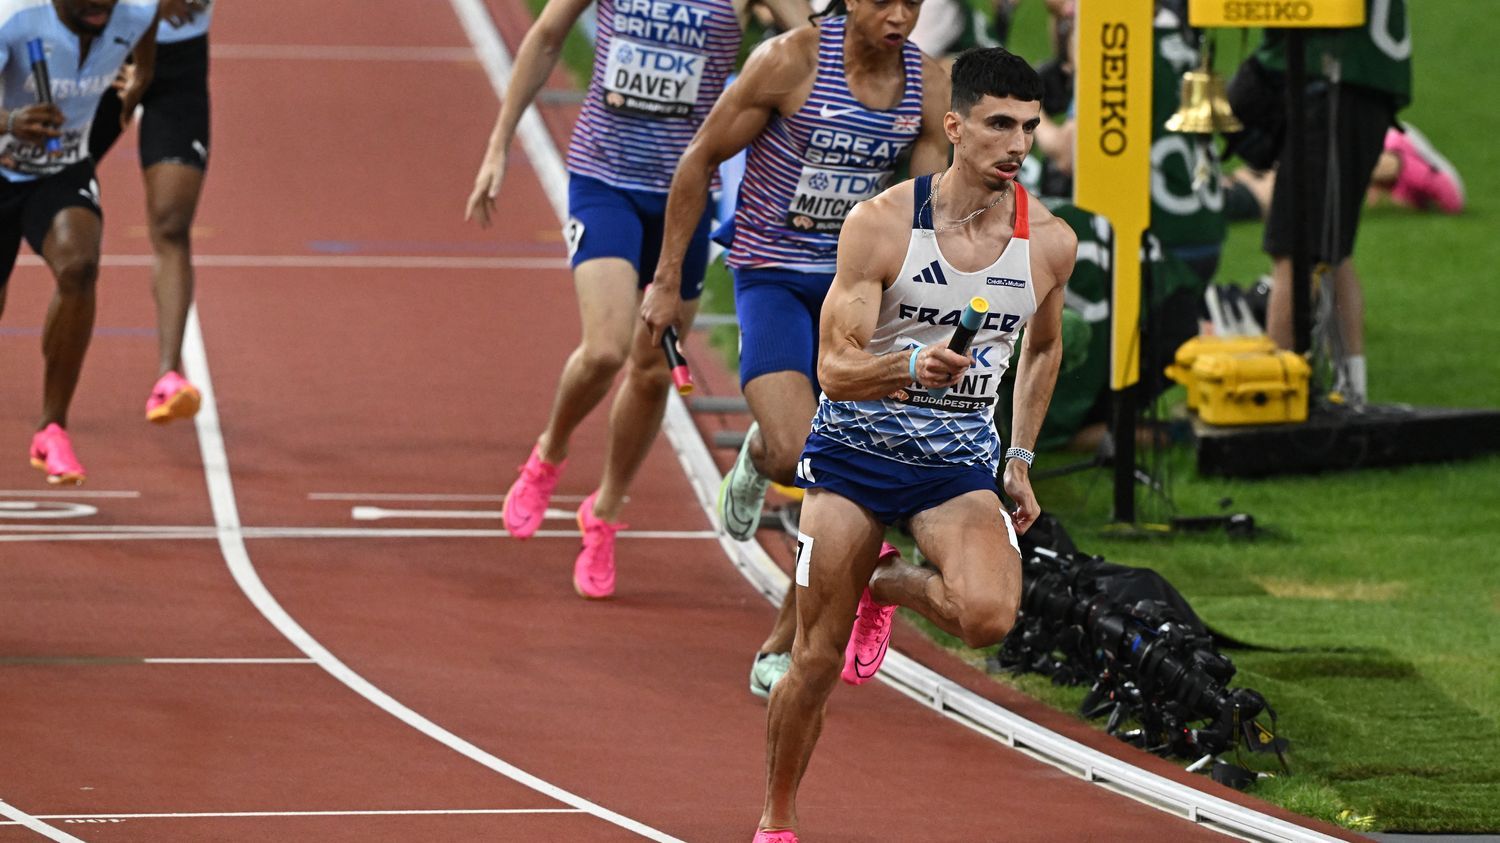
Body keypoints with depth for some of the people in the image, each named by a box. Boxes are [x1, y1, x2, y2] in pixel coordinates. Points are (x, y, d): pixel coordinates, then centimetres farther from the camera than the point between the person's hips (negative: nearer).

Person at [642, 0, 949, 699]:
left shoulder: (928, 85, -3)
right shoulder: (792, 60, -16)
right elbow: (700, 160, -7)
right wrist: (667, 280, -5)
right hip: (772, 278, -4)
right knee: (794, 454, -24)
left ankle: (781, 653, 14)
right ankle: (756, 457, 15)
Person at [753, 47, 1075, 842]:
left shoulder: (1049, 241, -4)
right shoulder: (880, 224, -14)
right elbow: (834, 369, -17)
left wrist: (1020, 460, 14)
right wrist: (911, 370, -37)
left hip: (960, 461, 2)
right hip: (857, 447, -2)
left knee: (988, 616, -26)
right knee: (816, 663, -1)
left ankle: (890, 587, 9)